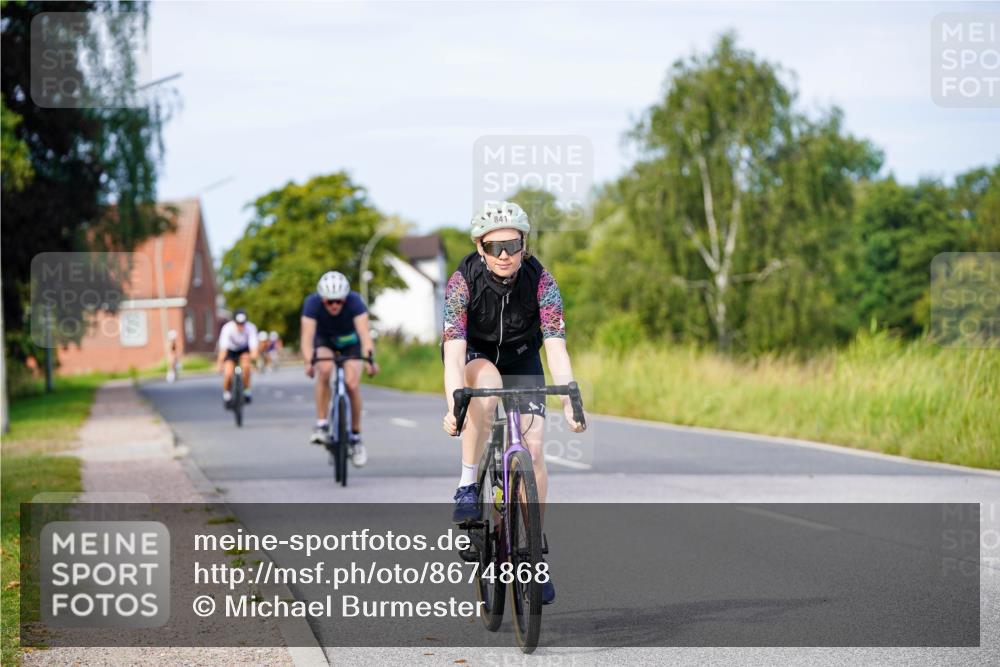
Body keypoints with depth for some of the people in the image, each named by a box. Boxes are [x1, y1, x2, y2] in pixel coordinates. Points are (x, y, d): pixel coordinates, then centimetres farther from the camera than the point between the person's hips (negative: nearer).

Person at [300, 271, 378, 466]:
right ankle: (321, 426, -23)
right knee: (324, 370, -31)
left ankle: (356, 438, 0)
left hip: (350, 341, 0)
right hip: (324, 340, 0)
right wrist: (309, 361, -60)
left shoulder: (354, 301, -34)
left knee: (352, 384, -17)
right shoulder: (312, 303, -32)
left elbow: (364, 332, -44)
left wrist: (370, 359, -62)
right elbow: (307, 336, -41)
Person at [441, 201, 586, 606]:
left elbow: (556, 348, -30)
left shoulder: (541, 282, -25)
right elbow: (454, 351, -35)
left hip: (521, 359, 1)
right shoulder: (463, 281, -28)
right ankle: (467, 487, -27)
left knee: (533, 448, -14)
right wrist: (453, 407, -50)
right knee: (486, 381, -38)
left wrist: (570, 404, -44)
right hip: (474, 356, -1)